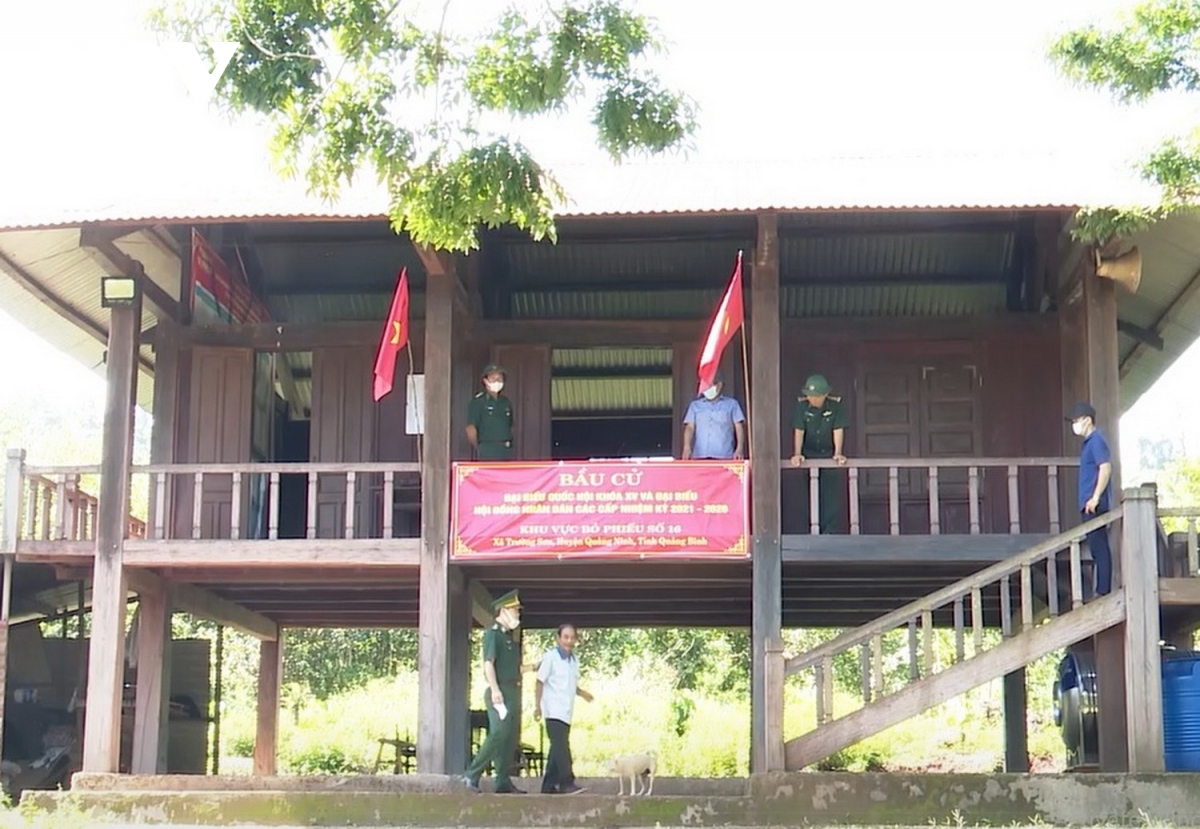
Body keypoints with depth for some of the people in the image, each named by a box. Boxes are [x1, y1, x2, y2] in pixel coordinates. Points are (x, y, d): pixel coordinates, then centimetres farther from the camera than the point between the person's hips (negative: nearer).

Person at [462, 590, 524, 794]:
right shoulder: (492, 634, -6)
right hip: (500, 691, -9)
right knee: (499, 734, -18)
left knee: (509, 739, 6)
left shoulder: (509, 637, 20)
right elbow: (488, 663, -15)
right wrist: (495, 690, -22)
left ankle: (503, 782, 7)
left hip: (511, 691, 9)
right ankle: (472, 774, -13)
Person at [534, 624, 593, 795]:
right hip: (554, 711, -8)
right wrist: (538, 706, -12)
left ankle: (549, 785, 15)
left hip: (566, 713, 8)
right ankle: (566, 783, -21)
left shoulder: (574, 660, 14)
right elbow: (540, 681, -7)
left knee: (557, 749, 10)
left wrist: (582, 693, 2)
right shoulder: (551, 656, -6)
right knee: (561, 747, -16)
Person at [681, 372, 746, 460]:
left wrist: (740, 449, -6)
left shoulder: (731, 404, 14)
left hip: (724, 456, -1)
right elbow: (690, 427, 9)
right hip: (700, 456, 1)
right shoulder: (695, 405, 18)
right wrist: (687, 447, -9)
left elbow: (739, 428, 9)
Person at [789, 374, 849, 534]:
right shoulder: (801, 405, -9)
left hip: (830, 455, 0)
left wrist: (838, 453, -23)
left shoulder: (835, 406, -10)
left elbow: (838, 430, -13)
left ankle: (830, 531, -4)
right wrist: (797, 454, -23)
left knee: (833, 495, -6)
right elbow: (798, 431, -12)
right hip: (809, 455, 0)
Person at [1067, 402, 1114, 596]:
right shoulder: (1089, 441, 18)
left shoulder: (1096, 440, -12)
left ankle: (1103, 591, -7)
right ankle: (1102, 591, 15)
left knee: (1099, 547, -8)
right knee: (1097, 547, 11)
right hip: (1090, 505, 10)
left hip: (1095, 505, -10)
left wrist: (1095, 497, -22)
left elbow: (1106, 469, -21)